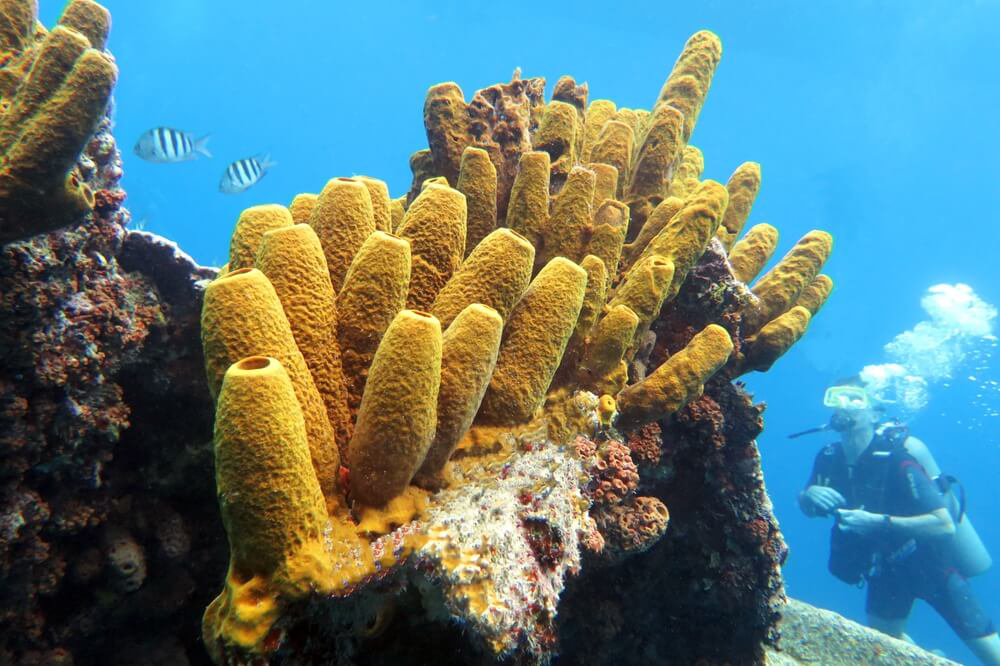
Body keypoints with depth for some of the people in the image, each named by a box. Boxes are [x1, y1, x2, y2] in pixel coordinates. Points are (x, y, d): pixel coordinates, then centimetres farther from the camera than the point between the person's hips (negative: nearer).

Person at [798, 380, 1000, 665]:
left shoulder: (897, 459, -28)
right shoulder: (828, 458, -12)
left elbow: (944, 524, -32)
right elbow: (808, 509, 2)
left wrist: (879, 521, -38)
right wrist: (809, 494, -21)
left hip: (930, 564, -5)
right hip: (887, 567, 5)